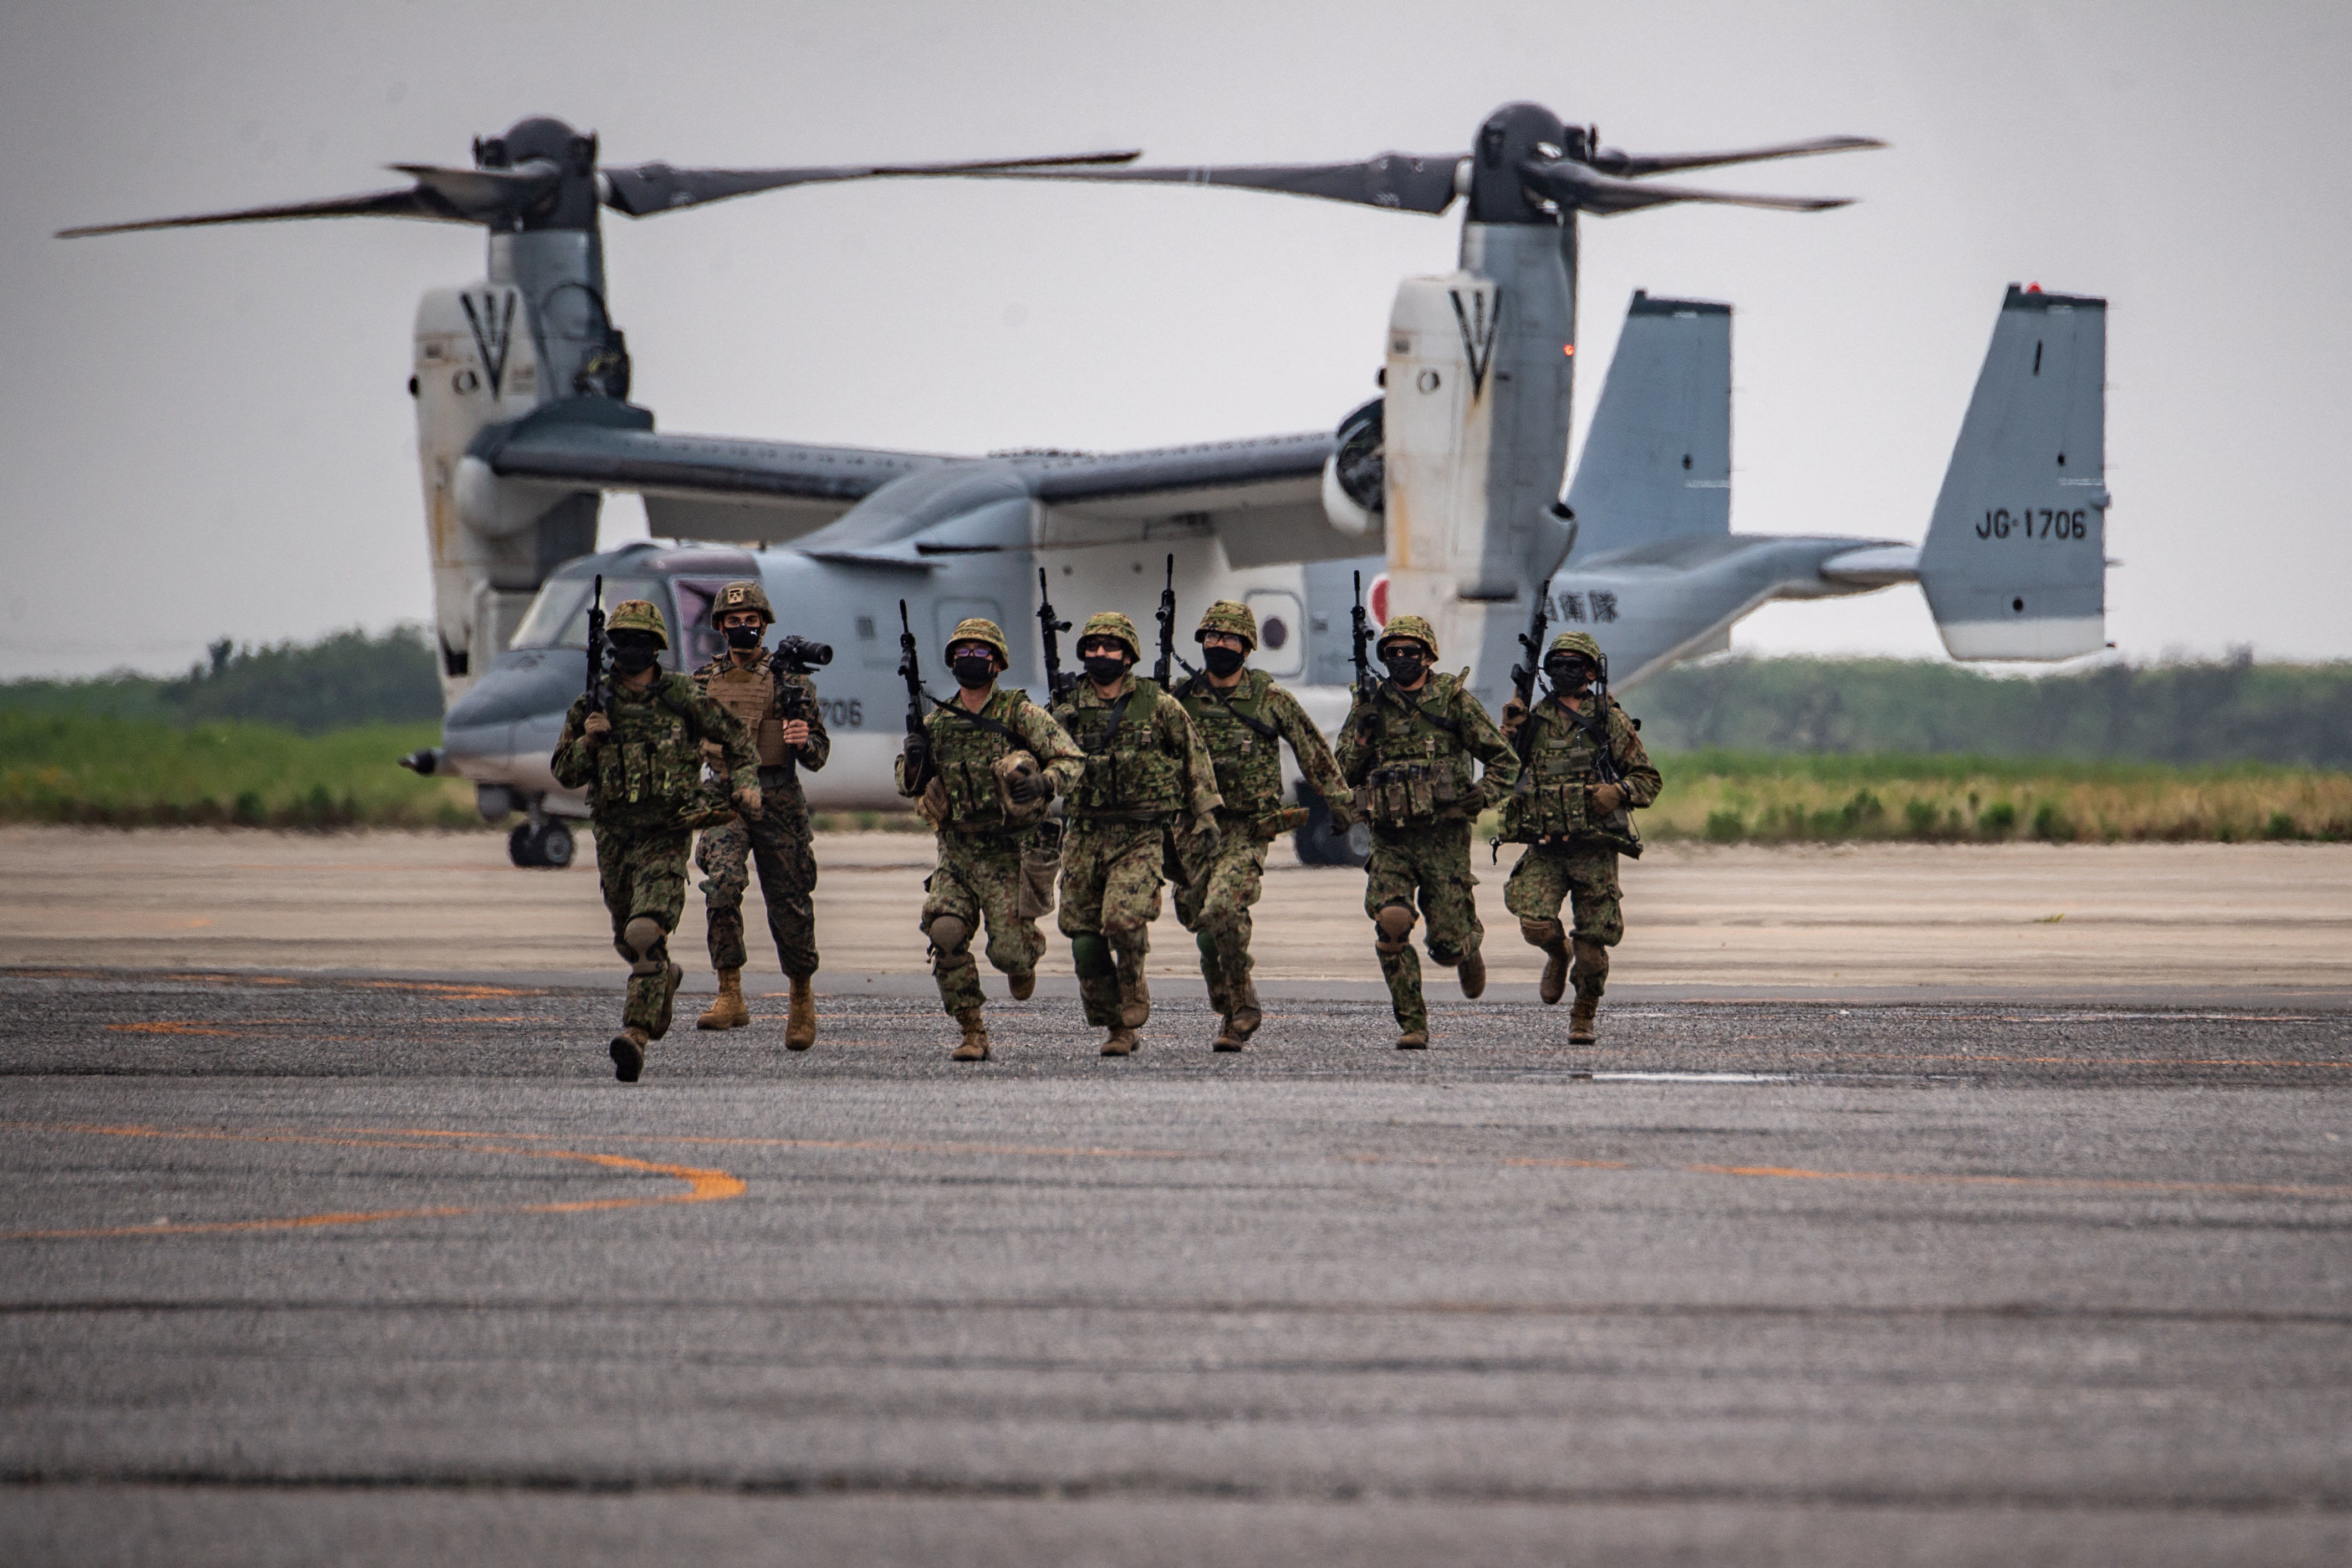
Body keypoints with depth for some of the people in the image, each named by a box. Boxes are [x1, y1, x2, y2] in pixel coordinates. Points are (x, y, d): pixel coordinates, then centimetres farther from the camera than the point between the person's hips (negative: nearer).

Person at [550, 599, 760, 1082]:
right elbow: (564, 773, 7)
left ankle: (636, 1033, -26)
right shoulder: (592, 703, 4)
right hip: (612, 835, 5)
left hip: (665, 835, -5)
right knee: (627, 938, 18)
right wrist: (589, 741, -11)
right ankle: (665, 978, 51)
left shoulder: (685, 697, -3)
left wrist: (746, 784, -5)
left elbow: (736, 738, 9)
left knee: (647, 933, -22)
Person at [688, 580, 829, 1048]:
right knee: (723, 884, -23)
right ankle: (730, 996, -21)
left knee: (789, 903, 4)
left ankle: (802, 996, 26)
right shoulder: (702, 681, 10)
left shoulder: (790, 681, 2)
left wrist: (805, 742, -17)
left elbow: (819, 755, 4)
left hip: (777, 799, -1)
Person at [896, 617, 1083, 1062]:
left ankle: (1026, 957, 33)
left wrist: (1044, 783, -26)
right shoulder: (937, 723, 8)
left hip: (1010, 854, -3)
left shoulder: (1020, 714, -4)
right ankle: (972, 1033, -6)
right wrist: (913, 762, -6)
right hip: (957, 854, 3)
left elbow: (1071, 760, -6)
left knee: (1008, 951, -7)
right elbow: (908, 787, 17)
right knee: (945, 934, -17)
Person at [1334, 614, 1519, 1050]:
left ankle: (1470, 945, 37)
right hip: (1390, 838, 2)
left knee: (1447, 944, -2)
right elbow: (1345, 773, 8)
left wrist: (1483, 796, -11)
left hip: (1444, 836, -2)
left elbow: (1504, 760, 5)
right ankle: (1412, 1024, -8)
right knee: (1390, 924, -20)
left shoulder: (1454, 700, 1)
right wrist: (1363, 731, -9)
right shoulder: (1371, 705, 9)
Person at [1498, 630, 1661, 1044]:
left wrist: (1617, 793, -16)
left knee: (1593, 943, 0)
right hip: (1544, 847, 2)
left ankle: (1585, 1015, 22)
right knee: (1536, 924, -18)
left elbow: (1648, 779, 5)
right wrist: (1512, 723, -4)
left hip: (1595, 849, -2)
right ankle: (1558, 956, 18)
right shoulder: (1534, 718, 11)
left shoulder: (1610, 720, 2)